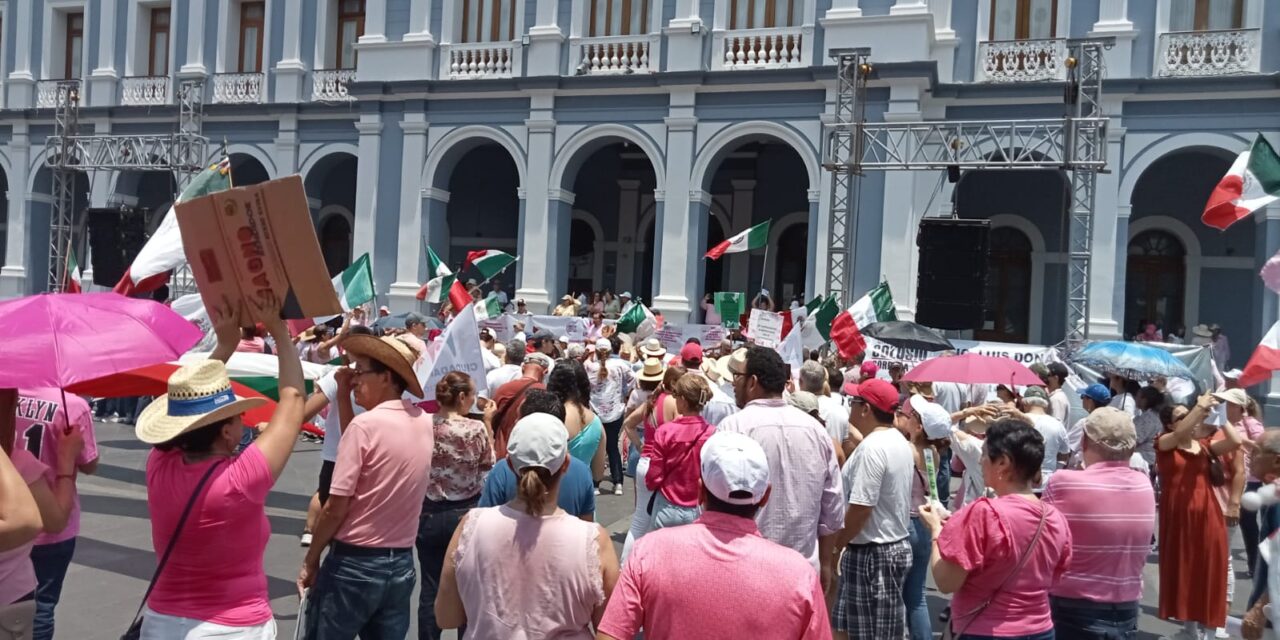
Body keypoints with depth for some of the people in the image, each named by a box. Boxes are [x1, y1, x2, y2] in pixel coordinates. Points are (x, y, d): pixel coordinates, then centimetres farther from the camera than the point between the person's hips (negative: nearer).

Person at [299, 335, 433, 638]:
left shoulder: (366, 424, -17)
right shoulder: (422, 421, 2)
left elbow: (336, 508, -14)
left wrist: (310, 560, -2)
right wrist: (343, 396, 9)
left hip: (354, 563, -6)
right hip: (401, 563, 6)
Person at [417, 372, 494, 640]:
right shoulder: (476, 428, -14)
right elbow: (489, 466, 0)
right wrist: (488, 424, 4)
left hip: (429, 515, 2)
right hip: (466, 514, -2)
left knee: (431, 588, 10)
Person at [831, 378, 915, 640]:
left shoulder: (872, 447, -21)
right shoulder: (900, 442, 10)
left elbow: (860, 509, -22)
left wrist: (836, 546, -11)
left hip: (871, 552, -10)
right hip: (896, 544, 10)